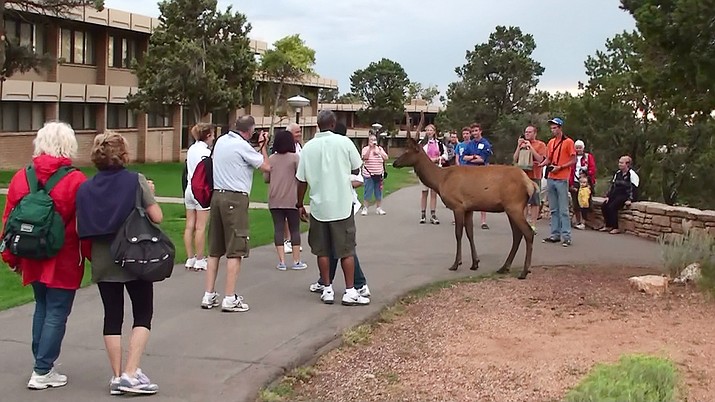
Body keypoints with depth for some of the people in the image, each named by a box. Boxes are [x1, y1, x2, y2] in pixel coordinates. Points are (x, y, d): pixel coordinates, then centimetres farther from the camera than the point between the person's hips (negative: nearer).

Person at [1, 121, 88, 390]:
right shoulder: (75, 180, -14)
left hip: (33, 258, 5)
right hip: (64, 262, -5)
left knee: (42, 308, 20)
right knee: (57, 314, 4)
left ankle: (42, 364, 25)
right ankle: (42, 372, 6)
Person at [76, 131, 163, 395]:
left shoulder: (86, 188, 2)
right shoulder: (136, 181, -9)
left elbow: (81, 229, 2)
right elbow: (157, 217, -11)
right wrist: (150, 194, 6)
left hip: (102, 263, 4)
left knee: (112, 317, 11)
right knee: (142, 315, 7)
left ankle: (116, 377, 14)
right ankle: (131, 374, -2)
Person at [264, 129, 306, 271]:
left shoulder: (271, 158, 5)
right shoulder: (294, 157, -6)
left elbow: (266, 178, 8)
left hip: (275, 200, 3)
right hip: (291, 199, -3)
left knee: (278, 228, 5)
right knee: (295, 229, 5)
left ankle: (281, 261, 3)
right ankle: (296, 261, 8)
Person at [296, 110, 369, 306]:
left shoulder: (308, 147, -2)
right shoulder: (344, 142, -8)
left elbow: (302, 180, 1)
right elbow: (357, 167, 5)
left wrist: (300, 204, 12)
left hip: (319, 206, 2)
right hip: (342, 205, -2)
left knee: (323, 251, 11)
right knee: (347, 250, 5)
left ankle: (327, 290, 15)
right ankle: (350, 292, 5)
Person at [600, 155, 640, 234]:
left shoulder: (632, 174, -9)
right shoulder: (618, 173, 15)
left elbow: (634, 188, -14)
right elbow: (612, 185, 17)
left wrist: (630, 199, -23)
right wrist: (608, 196, 8)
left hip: (625, 196, -8)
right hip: (616, 194, 8)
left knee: (612, 207, -26)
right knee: (604, 206, -11)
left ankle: (616, 228, -18)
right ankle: (608, 226, -1)